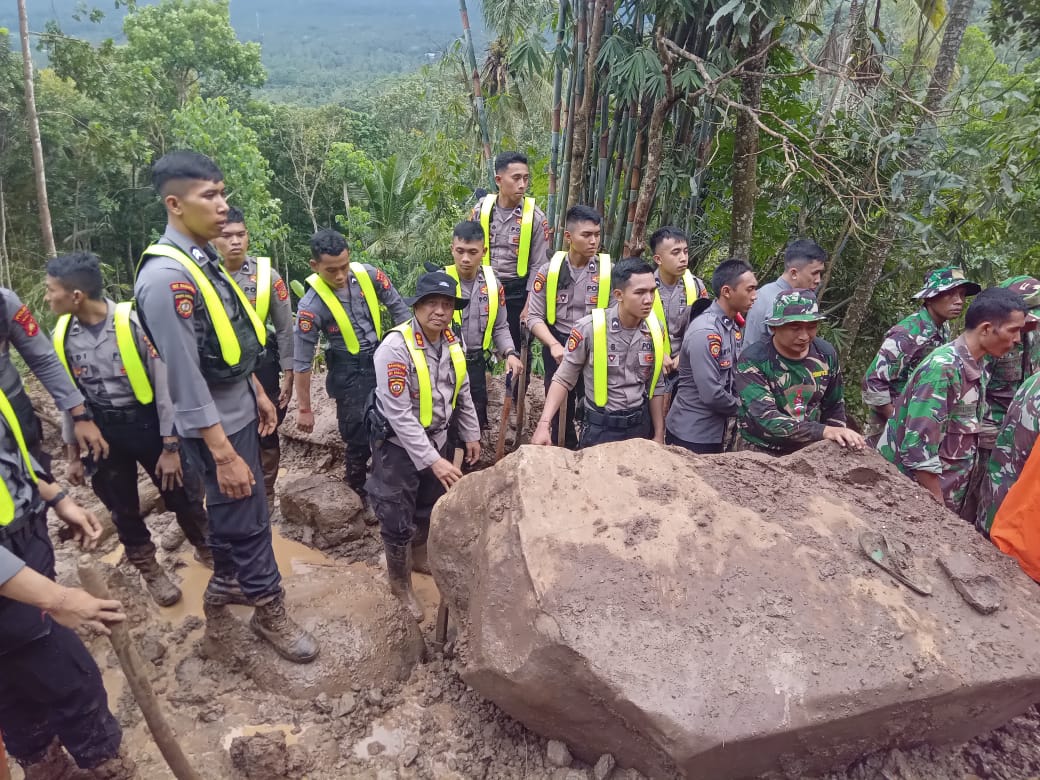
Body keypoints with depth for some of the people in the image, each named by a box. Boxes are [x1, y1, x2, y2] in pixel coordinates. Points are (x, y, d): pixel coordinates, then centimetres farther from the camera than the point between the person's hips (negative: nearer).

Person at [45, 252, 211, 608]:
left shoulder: (135, 322, -17)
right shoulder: (62, 335, -2)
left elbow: (164, 386, -13)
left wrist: (171, 447, -11)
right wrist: (73, 455, 10)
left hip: (147, 423, -4)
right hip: (100, 431, 4)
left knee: (181, 496, 9)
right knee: (123, 509, 14)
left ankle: (207, 550, 35)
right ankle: (150, 572, 34)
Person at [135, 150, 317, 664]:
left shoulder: (203, 261, 3)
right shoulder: (166, 278, -25)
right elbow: (186, 379, -26)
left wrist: (257, 393, 18)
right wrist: (224, 455, -24)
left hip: (238, 409, 9)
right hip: (214, 424, -8)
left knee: (231, 509, 23)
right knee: (246, 517, 7)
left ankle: (225, 585, 44)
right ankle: (269, 610, 26)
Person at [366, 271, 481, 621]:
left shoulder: (453, 342, -3)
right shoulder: (395, 347, -27)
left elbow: (463, 394, 11)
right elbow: (399, 415, -29)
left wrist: (471, 435, 15)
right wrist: (431, 460, -30)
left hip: (435, 439, 7)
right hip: (398, 445, -7)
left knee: (431, 506, 24)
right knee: (398, 520, 4)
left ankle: (418, 557, 50)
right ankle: (400, 583, 28)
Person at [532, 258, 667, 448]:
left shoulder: (655, 329, -4)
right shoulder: (589, 328, -18)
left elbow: (656, 386, 6)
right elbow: (563, 379, -9)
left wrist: (659, 434, 8)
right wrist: (544, 423, -19)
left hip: (642, 424, 4)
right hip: (601, 428, -4)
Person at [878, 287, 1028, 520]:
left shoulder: (978, 368, 5)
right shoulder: (943, 368, -22)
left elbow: (965, 440, 14)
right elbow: (918, 447, -25)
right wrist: (938, 507, -19)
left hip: (952, 492, 8)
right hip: (916, 492, -8)